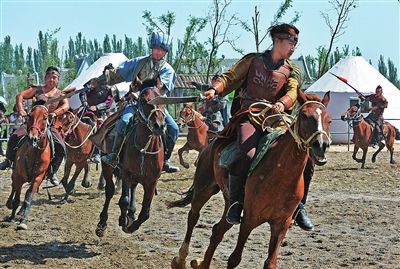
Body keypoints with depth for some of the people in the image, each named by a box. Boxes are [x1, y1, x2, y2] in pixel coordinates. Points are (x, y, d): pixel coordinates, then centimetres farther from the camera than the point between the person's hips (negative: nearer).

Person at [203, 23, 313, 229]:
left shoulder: (292, 71, 14)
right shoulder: (253, 60, 12)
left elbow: (293, 92, -5)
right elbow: (230, 77, 8)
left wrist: (282, 104, -29)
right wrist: (215, 89, -14)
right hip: (248, 116, -3)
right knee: (246, 154, -30)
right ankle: (236, 202, -12)